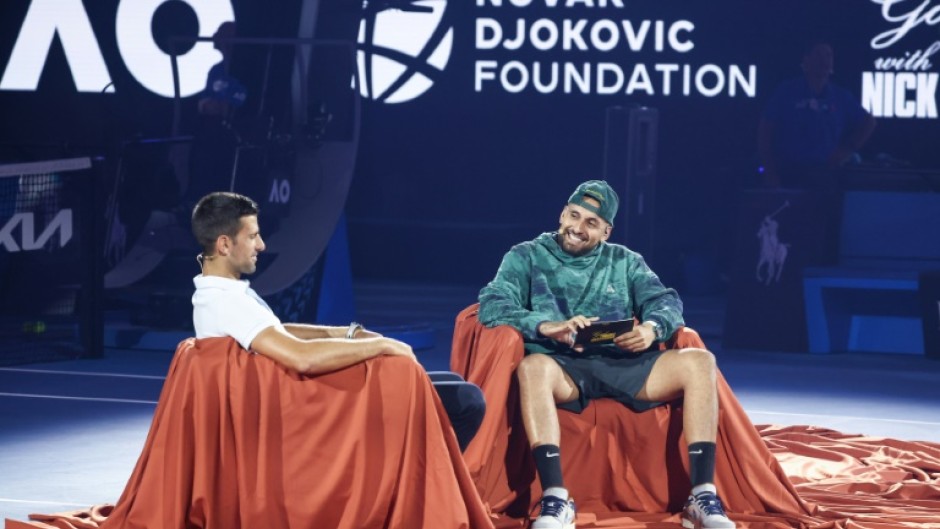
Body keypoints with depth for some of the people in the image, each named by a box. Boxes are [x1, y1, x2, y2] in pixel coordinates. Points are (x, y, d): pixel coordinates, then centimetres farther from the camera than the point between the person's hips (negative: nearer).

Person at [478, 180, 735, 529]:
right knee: (532, 366, -39)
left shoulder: (624, 261, 23)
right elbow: (492, 305, -3)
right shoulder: (527, 257, 14)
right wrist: (547, 326, -21)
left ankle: (703, 495, -25)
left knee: (699, 361, -21)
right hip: (563, 368, -3)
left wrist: (653, 327, -16)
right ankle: (555, 498, -42)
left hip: (624, 365, 3)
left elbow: (666, 301, 10)